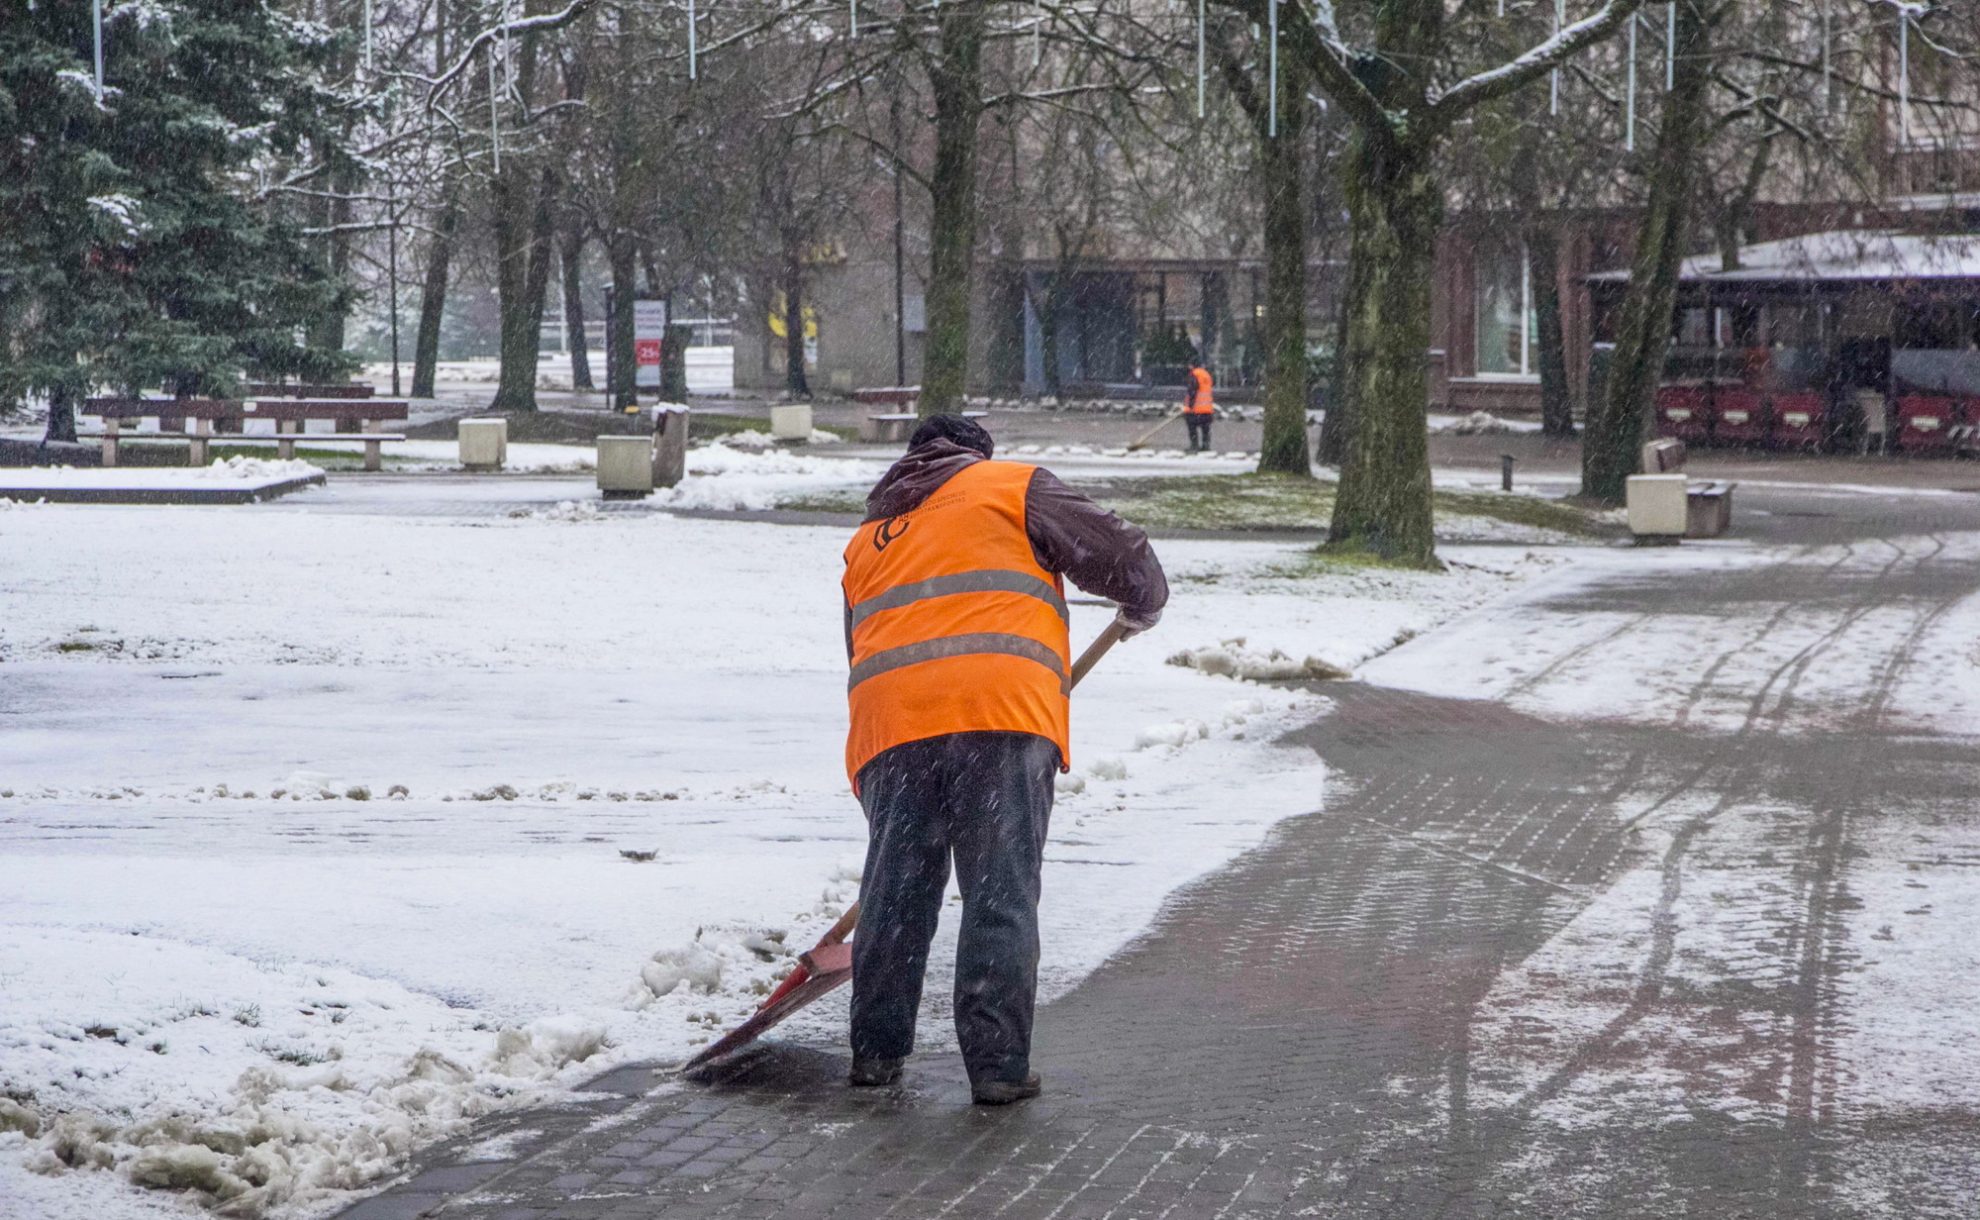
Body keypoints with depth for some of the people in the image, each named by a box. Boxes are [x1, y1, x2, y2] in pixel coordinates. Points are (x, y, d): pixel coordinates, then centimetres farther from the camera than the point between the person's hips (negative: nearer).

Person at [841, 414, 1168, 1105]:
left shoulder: (868, 540, 31)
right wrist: (1142, 605, 32)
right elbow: (1114, 551, 11)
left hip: (889, 725, 4)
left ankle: (876, 1051, 19)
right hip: (1002, 711, -4)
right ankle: (998, 1067, -2)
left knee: (895, 892, 14)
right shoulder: (1014, 487, 16)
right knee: (1001, 897, -1)